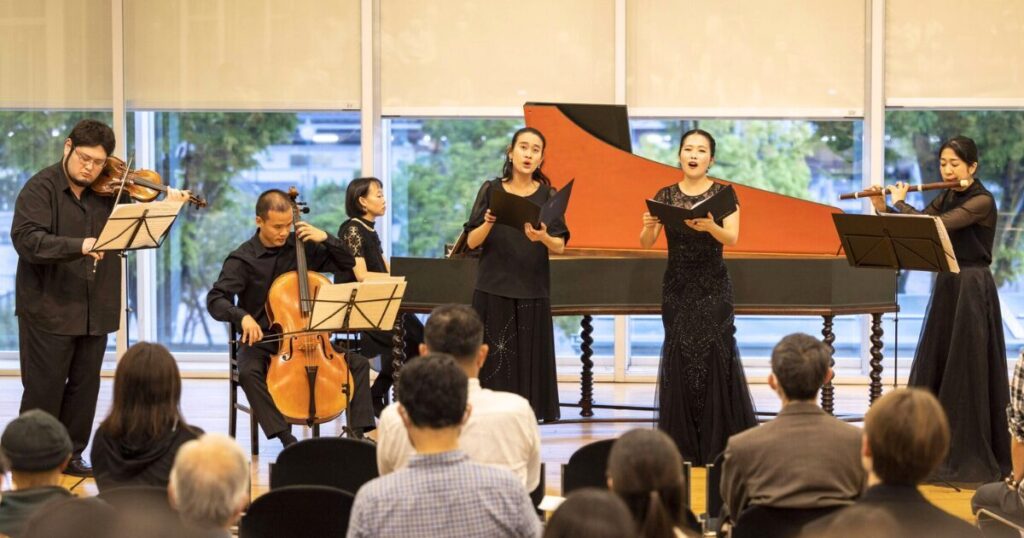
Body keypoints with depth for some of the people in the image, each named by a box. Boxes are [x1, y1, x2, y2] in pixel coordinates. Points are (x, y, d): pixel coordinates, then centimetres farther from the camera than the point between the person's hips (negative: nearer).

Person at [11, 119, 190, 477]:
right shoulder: (42, 188, -9)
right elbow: (26, 239, -23)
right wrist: (79, 246, -35)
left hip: (95, 310, 5)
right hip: (49, 307, -5)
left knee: (85, 386, 12)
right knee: (44, 389, 1)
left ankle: (70, 455, 24)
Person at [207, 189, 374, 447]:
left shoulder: (302, 246, 3)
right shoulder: (242, 259, -8)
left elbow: (347, 263, 11)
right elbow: (215, 300, -18)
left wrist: (325, 238, -7)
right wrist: (242, 316, -37)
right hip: (260, 341, -4)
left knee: (358, 363, -12)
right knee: (248, 372, -37)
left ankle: (358, 432, -15)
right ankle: (286, 438, -38)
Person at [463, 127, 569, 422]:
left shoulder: (547, 195, 4)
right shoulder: (491, 190, 3)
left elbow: (560, 246, -1)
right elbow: (472, 242, 1)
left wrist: (543, 237, -22)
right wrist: (488, 224, -19)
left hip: (532, 293, 1)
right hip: (493, 290, -1)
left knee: (529, 362, -1)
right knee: (494, 362, -3)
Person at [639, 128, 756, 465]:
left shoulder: (723, 195, 0)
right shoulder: (665, 196, 5)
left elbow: (732, 238, -15)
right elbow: (646, 244, -2)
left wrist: (709, 227, -37)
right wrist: (648, 227, -26)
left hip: (713, 288, -2)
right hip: (677, 288, 2)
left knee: (716, 358, -6)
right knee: (680, 360, 1)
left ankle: (720, 444, 1)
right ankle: (684, 446, 7)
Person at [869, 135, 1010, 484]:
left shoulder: (982, 201, -14)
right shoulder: (945, 198, 11)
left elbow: (936, 226, -24)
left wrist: (900, 203, -12)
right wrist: (884, 209, -2)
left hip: (972, 291, -8)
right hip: (946, 288, 8)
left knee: (968, 374, -5)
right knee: (933, 370, 10)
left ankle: (974, 458, 2)